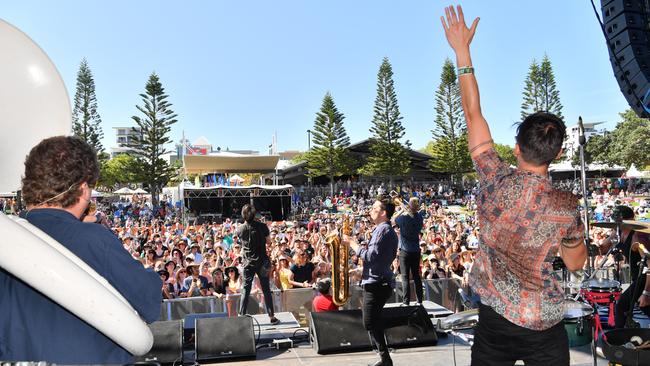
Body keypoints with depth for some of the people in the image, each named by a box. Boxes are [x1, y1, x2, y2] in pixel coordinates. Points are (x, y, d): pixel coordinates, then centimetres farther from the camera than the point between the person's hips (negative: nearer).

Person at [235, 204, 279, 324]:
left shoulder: (240, 229, -6)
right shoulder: (262, 226, -9)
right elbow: (268, 242, 1)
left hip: (248, 263, 1)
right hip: (262, 261, -1)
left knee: (246, 290, 9)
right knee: (266, 289, 6)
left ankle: (241, 316, 8)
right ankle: (271, 316, 10)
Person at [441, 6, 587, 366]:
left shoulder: (497, 183, -16)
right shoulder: (566, 206, -13)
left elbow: (472, 114, -8)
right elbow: (576, 263, 3)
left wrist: (462, 50, -2)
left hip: (495, 318, 0)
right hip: (545, 326, 0)